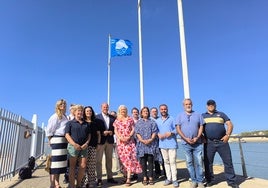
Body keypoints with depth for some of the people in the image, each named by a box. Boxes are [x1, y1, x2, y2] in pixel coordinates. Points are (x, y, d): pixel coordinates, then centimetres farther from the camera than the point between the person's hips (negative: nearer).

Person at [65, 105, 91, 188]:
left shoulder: (86, 124, 16)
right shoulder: (70, 123, 4)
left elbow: (89, 134, 15)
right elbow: (67, 135, -5)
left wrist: (86, 143, -3)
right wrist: (74, 144, -16)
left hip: (83, 147, 4)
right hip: (73, 146, -3)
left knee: (83, 166, 2)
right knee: (72, 166, 3)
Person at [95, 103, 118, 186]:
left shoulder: (112, 117, 11)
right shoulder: (97, 117, -1)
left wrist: (112, 132, -8)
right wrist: (102, 133, -17)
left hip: (110, 140, 4)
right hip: (101, 140, -4)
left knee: (109, 160, 12)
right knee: (99, 160, 2)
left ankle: (110, 177, 23)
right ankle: (99, 179, 12)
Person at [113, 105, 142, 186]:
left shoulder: (130, 119, 7)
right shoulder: (116, 120, 10)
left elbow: (133, 129, 3)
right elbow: (115, 131, 6)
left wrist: (129, 137, -12)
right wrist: (120, 137, -11)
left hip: (129, 141, -2)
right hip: (120, 141, 2)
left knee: (129, 158, -9)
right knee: (122, 158, 5)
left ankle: (128, 178, -9)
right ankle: (125, 175, 18)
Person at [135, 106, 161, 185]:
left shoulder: (152, 122, 13)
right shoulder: (138, 122, 14)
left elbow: (155, 132, 3)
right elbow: (137, 133, 3)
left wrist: (151, 139, -14)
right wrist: (142, 140, -13)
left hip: (151, 144, 0)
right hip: (142, 144, 0)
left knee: (150, 161, -1)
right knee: (143, 161, 1)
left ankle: (150, 178, 6)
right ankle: (144, 178, 8)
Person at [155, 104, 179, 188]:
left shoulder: (172, 119, 2)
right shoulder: (157, 121, 13)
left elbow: (176, 129, -3)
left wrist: (171, 133, -18)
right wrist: (158, 134, -8)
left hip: (172, 143, -4)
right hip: (162, 144, 4)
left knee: (172, 162, -5)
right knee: (166, 162, 11)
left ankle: (174, 179, 6)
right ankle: (168, 178, 21)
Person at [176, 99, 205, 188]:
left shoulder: (198, 115, 8)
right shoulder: (180, 116, 6)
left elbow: (201, 127, 4)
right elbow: (178, 129, 0)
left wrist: (197, 137, -10)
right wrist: (186, 138, -11)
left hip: (197, 143, 0)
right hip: (186, 143, 0)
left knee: (199, 162, 2)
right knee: (189, 162, 6)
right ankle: (193, 180, 17)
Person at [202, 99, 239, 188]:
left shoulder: (221, 114, 12)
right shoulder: (202, 116, 12)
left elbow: (230, 124, 6)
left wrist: (227, 135, -8)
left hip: (222, 141, 0)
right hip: (209, 143, 0)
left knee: (228, 161, 3)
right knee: (208, 163, 5)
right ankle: (209, 181, 17)